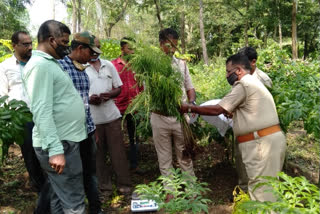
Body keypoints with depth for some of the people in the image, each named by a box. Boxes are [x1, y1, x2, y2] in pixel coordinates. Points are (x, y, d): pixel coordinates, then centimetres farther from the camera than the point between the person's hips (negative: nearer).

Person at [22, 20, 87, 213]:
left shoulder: (50, 63, 16)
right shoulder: (40, 65, -16)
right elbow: (41, 111, -23)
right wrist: (55, 149, -26)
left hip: (65, 139, 10)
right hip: (60, 144, -10)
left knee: (61, 197, 20)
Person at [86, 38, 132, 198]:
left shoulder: (109, 65, 11)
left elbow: (118, 88, 14)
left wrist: (109, 94, -7)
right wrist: (89, 99, -19)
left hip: (112, 115, 3)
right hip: (91, 118, -3)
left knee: (118, 151, 7)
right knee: (98, 154, 7)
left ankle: (124, 184, 20)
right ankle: (104, 186, 21)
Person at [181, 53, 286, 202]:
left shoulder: (244, 85, -12)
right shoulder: (253, 83, 20)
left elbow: (217, 110, -14)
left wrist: (189, 108, -6)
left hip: (261, 143, -10)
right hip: (269, 139, 10)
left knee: (260, 190, -3)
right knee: (266, 188, 15)